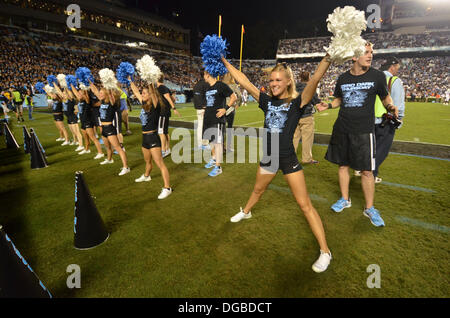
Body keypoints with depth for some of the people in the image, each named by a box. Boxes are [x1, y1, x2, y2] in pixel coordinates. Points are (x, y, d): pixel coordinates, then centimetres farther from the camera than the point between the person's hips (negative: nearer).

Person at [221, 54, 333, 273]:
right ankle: (246, 212, 56)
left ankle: (325, 251, 8)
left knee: (305, 204, -3)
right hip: (268, 156, 5)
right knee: (258, 190, 28)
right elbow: (243, 81, 3)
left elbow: (315, 79, -23)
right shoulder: (267, 101, 4)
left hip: (288, 159, -5)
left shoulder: (297, 102, -8)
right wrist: (224, 62, 3)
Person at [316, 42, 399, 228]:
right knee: (343, 165, 11)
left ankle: (369, 208, 16)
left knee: (366, 171, -2)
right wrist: (328, 106, 1)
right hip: (341, 130, 3)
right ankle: (345, 200, 29)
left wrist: (390, 107, -11)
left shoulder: (377, 76, -1)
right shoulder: (343, 78, 6)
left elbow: (385, 96, 10)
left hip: (364, 131, -3)